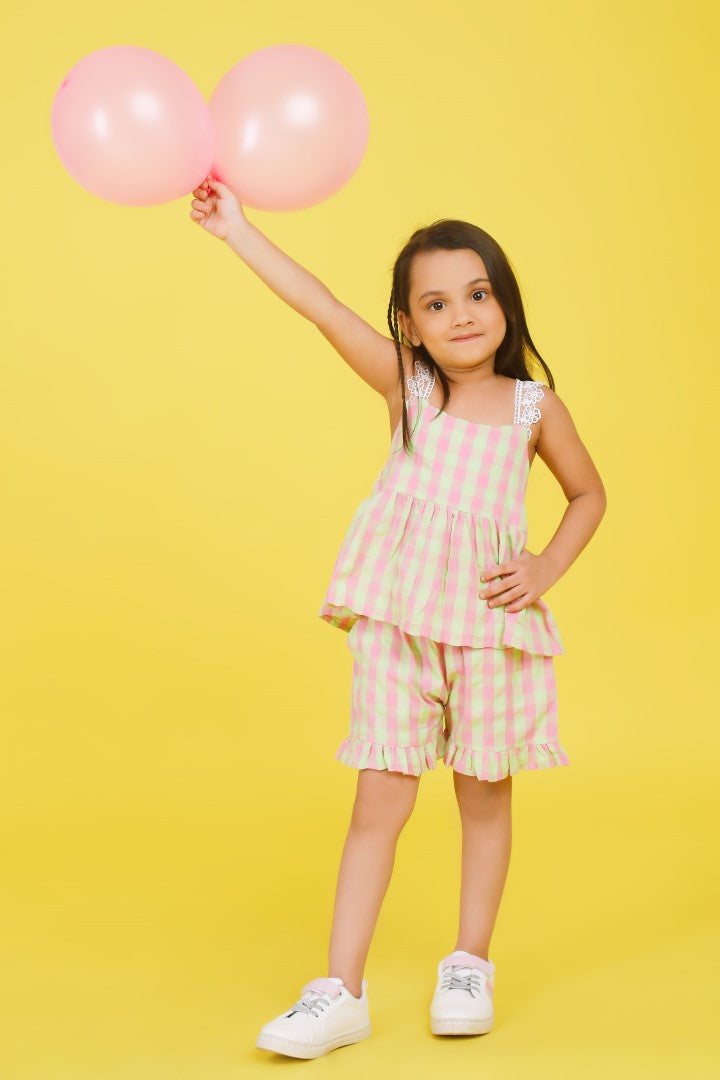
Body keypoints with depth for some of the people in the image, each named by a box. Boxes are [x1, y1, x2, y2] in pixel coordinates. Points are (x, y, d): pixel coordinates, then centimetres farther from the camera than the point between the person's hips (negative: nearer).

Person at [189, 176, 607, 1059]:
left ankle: (469, 967, 29)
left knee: (485, 792, 11)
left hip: (492, 621, 1)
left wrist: (546, 569, 0)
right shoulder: (405, 384, 1)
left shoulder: (535, 407, 3)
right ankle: (341, 992, 6)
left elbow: (588, 495, 16)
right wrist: (234, 228, -14)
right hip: (398, 620, -1)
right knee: (380, 797, 0)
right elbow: (322, 307, -7)